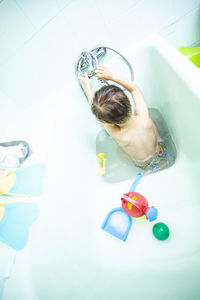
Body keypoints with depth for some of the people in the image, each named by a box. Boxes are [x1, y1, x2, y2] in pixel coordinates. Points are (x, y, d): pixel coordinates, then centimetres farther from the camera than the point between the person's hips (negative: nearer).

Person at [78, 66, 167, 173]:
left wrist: (87, 85, -11)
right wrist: (112, 76, -18)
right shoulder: (143, 117, -36)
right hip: (162, 152, 2)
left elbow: (93, 105, -23)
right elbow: (134, 88, -16)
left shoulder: (116, 135, -37)